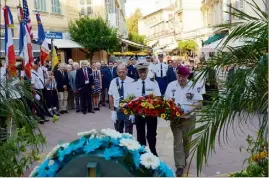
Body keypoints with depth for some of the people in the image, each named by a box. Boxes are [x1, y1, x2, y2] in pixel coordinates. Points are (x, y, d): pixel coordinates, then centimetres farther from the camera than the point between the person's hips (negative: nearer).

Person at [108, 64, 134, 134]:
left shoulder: (131, 82, -10)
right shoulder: (114, 82, -2)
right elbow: (111, 97, 3)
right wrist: (113, 111, -1)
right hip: (117, 110, 3)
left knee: (128, 133, 4)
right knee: (118, 133, 14)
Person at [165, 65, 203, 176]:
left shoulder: (193, 86, -8)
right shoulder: (171, 85, -3)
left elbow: (199, 102, -8)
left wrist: (188, 111, -21)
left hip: (189, 118, 0)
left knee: (186, 141, 15)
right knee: (177, 142, 0)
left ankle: (184, 160, 37)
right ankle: (180, 165, 7)